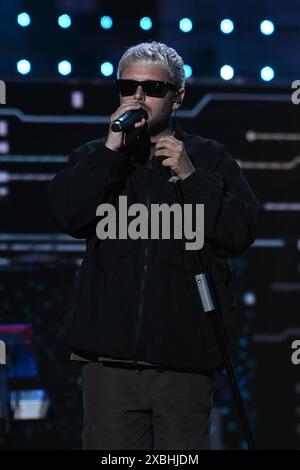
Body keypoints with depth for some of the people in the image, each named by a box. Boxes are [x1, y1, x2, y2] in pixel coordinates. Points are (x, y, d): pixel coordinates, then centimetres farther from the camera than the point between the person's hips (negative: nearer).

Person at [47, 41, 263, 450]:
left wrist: (191, 177, -8)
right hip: (110, 354, 1)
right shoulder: (94, 159, 14)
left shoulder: (210, 158, 11)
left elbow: (241, 232, -1)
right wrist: (112, 148, -8)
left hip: (184, 357, -1)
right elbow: (68, 215, -5)